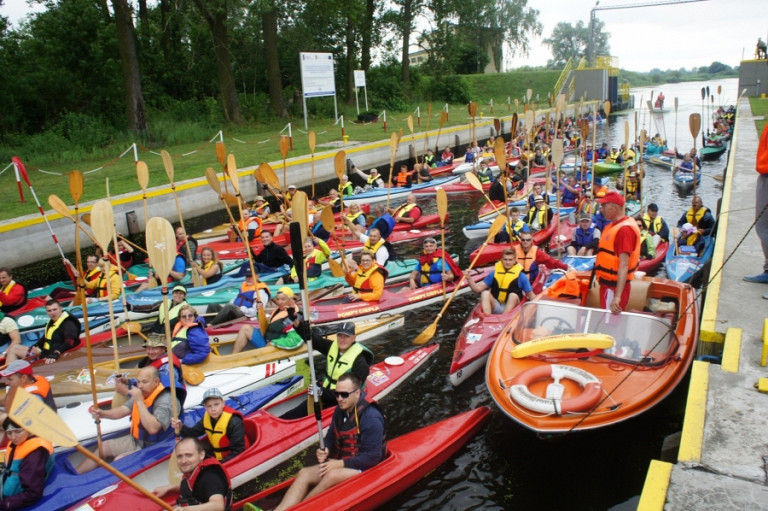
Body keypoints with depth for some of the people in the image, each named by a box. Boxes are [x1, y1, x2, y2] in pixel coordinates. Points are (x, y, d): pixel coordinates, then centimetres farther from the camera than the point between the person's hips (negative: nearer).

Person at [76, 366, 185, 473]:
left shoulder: (166, 400, -27)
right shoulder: (142, 393, 0)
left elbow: (152, 428, -37)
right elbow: (123, 410, 3)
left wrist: (139, 401, -35)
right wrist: (102, 413, -16)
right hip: (136, 440, 10)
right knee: (104, 446, 13)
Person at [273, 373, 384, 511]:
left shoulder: (370, 417, -20)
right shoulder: (340, 410, 3)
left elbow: (373, 457, -21)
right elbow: (331, 436, 15)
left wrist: (342, 463, -19)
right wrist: (325, 450, -7)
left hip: (364, 468, -8)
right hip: (340, 464, 8)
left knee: (332, 475, -33)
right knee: (304, 473, -12)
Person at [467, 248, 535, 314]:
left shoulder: (521, 276, 2)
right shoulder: (494, 274, 7)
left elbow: (531, 295, 6)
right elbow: (478, 288, 4)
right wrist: (469, 278, -10)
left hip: (511, 308, -2)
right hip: (495, 307, 2)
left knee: (513, 296, -30)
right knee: (485, 293, -23)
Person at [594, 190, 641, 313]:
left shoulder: (624, 229, -20)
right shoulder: (613, 225, 9)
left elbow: (624, 265, -27)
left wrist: (617, 296, -32)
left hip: (615, 286, -10)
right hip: (608, 284, 10)